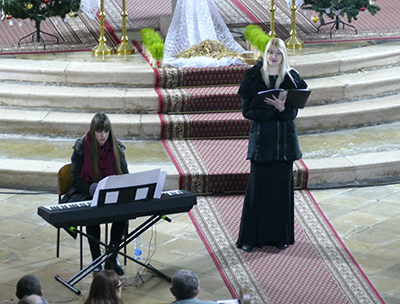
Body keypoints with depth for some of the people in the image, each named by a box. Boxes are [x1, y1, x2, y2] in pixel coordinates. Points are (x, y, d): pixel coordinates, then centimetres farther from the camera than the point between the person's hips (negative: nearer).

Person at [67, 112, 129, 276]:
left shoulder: (116, 147, 0)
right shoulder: (81, 147, -9)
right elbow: (76, 181, -9)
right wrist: (93, 189, -28)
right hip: (86, 194, -3)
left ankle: (112, 258, -10)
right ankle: (96, 260, -18)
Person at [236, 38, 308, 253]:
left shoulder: (291, 78, 4)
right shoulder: (254, 77, 0)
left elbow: (293, 113, -2)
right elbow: (247, 110, -6)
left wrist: (282, 108, -24)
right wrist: (272, 110, -18)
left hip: (284, 138, 2)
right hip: (261, 137, -2)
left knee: (282, 186, 5)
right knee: (257, 186, -1)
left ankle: (281, 235, 15)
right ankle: (250, 237, 6)